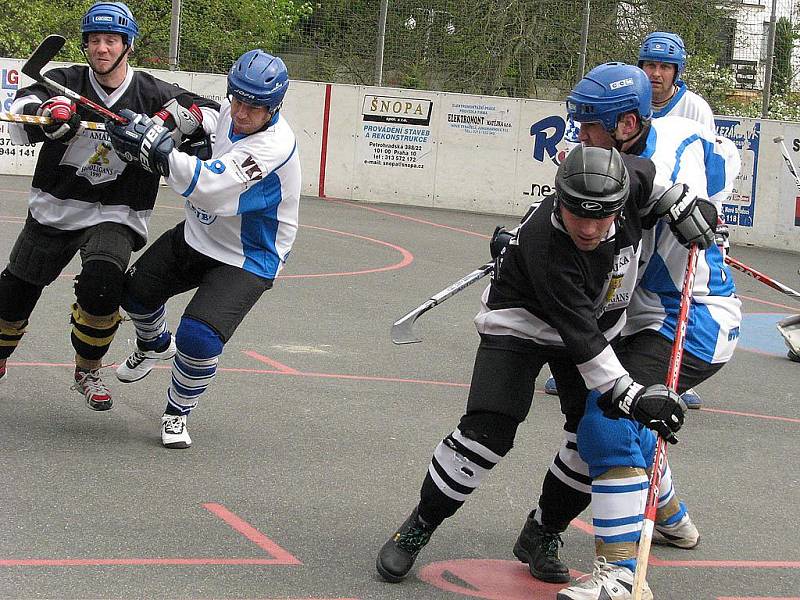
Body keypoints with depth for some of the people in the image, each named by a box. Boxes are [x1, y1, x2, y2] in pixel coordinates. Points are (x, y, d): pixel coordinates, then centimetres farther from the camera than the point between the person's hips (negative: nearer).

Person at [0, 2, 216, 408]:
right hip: (53, 208, 2)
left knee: (102, 280, -27)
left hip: (114, 216, -2)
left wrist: (180, 116, -28)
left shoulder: (153, 95, -4)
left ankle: (88, 372, -3)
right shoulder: (65, 83, -4)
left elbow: (214, 116, -7)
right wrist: (47, 113, -44)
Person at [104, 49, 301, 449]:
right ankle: (154, 346, 50)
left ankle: (177, 412, 4)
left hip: (247, 260, -8)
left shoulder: (275, 145, -34)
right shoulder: (229, 112, -9)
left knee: (198, 337, -23)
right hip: (199, 236, 8)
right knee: (136, 290, 16)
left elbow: (208, 187, -43)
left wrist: (154, 147, -46)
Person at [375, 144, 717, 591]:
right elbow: (582, 340, -39)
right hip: (521, 320, -6)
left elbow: (653, 176, 2)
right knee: (488, 431, -17)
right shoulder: (544, 244, -40)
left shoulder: (632, 180, -26)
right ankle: (417, 529, 1)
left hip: (598, 317, 6)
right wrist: (630, 396, -43)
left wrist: (685, 211, -11)